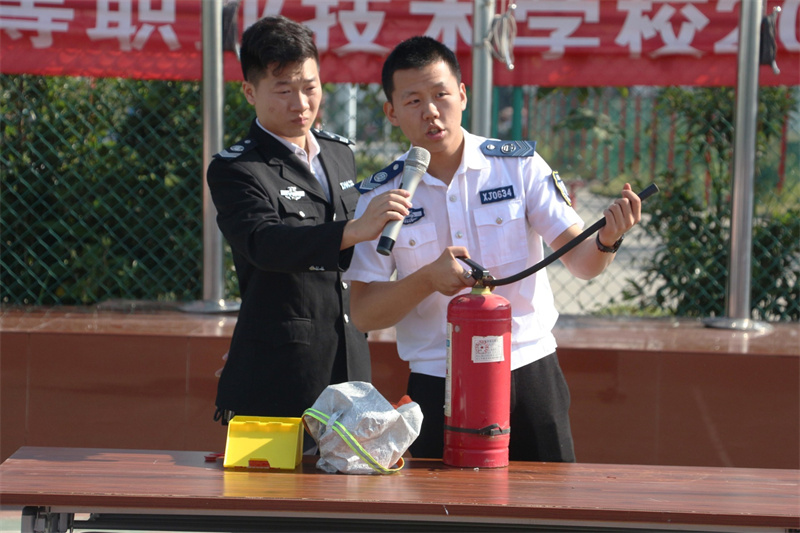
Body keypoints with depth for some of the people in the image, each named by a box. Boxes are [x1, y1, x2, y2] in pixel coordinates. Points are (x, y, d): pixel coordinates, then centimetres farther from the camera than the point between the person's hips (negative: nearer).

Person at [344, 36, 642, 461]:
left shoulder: (519, 165, -1)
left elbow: (579, 260, -4)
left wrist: (607, 240, -26)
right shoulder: (380, 196, -1)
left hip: (530, 374, 0)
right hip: (437, 385, 0)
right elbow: (362, 314, -3)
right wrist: (428, 279, -20)